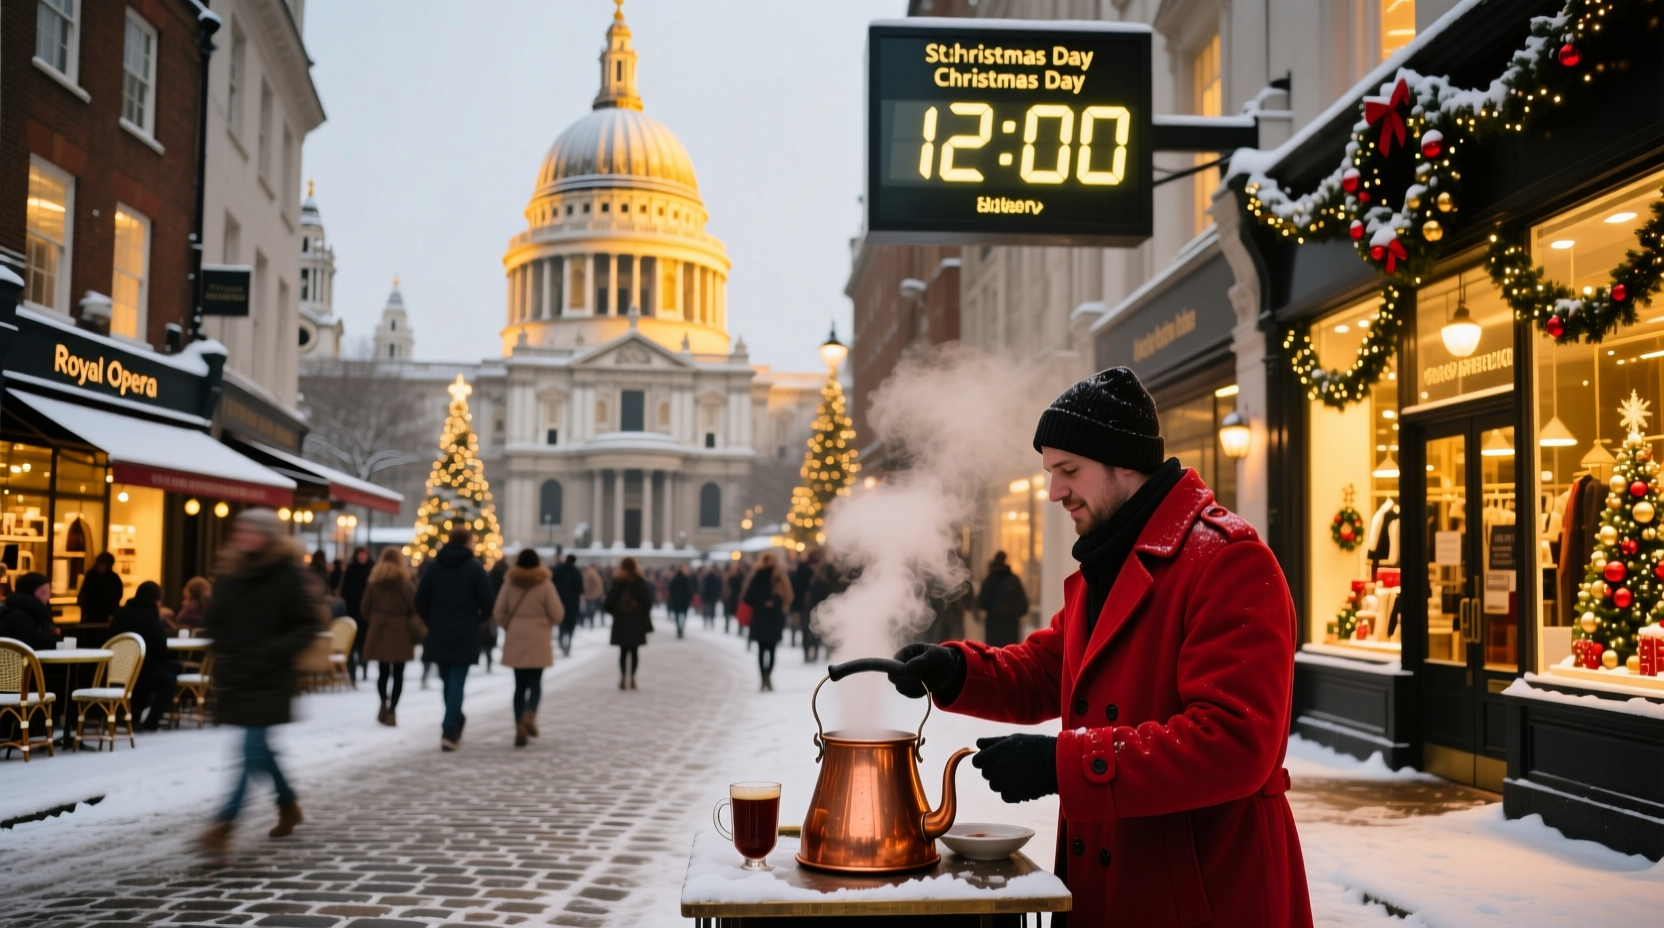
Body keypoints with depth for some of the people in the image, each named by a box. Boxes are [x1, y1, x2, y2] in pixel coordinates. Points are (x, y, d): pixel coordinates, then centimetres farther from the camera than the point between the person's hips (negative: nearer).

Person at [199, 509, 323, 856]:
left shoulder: (288, 573, -10)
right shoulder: (229, 570, 8)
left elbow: (310, 622, -9)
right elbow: (216, 618, 18)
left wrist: (276, 649, -18)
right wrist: (221, 645, 0)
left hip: (269, 677, -7)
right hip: (233, 673, 7)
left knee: (253, 749, -9)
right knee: (257, 746, 15)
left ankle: (224, 824, -12)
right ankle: (288, 803, 34)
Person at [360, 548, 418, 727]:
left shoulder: (373, 580, 6)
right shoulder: (403, 580, -5)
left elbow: (364, 607, 7)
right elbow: (414, 604, -9)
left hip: (378, 630, 3)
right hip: (399, 631, -3)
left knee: (383, 671, 13)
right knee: (398, 673, 0)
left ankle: (384, 704, 8)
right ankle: (392, 710, -3)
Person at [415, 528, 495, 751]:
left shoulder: (435, 566, 5)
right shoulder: (475, 568, -6)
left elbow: (420, 600, 3)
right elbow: (487, 603, -8)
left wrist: (432, 622, 15)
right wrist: (478, 620, 11)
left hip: (438, 634, 4)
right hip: (465, 636, -4)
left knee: (447, 680, 17)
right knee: (457, 682, -4)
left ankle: (455, 721, 30)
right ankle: (449, 732, -11)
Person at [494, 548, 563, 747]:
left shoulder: (509, 583, 0)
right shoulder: (545, 584, -6)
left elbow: (498, 614, 0)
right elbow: (557, 614, -6)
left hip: (515, 642, 2)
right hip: (537, 642, -2)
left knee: (520, 685, 8)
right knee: (535, 683, 5)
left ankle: (520, 727, 2)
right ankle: (529, 716, -22)